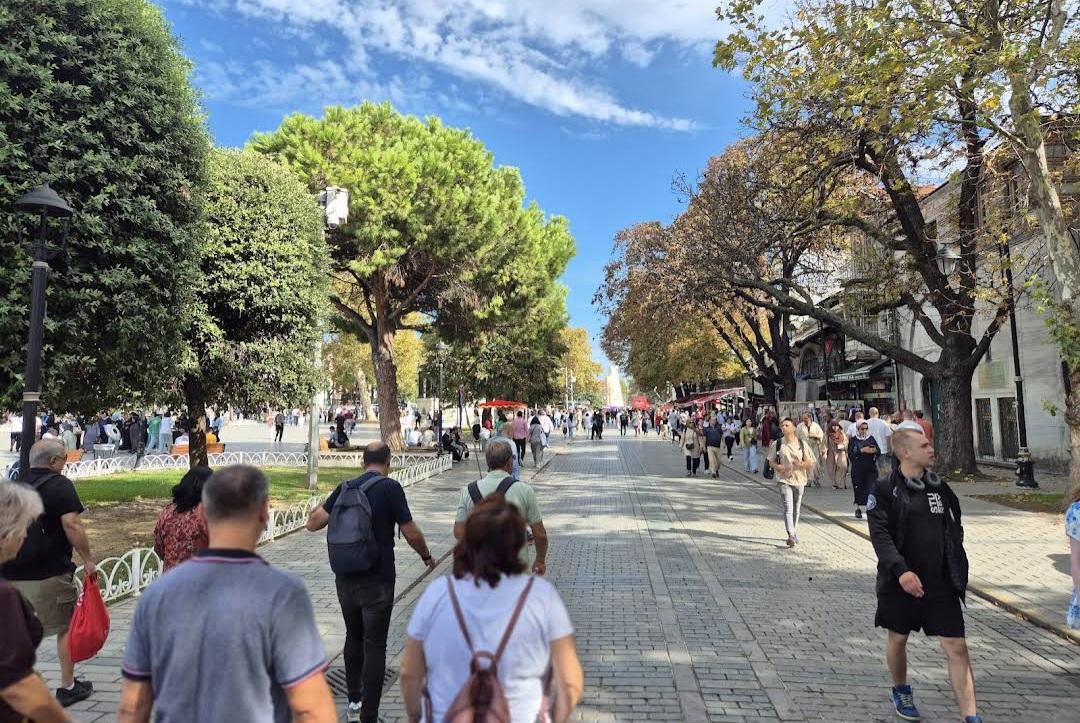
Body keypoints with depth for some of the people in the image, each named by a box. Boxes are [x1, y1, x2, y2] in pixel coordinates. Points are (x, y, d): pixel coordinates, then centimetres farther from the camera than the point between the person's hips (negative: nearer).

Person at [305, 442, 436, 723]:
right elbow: (411, 533, -10)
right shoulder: (390, 488, -13)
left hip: (345, 580, 5)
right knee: (374, 646, 4)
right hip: (378, 581, -5)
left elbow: (313, 523, 4)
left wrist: (328, 505, 22)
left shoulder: (345, 487, 2)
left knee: (354, 637, 23)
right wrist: (426, 556, 8)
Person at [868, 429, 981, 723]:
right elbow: (879, 534, -18)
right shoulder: (885, 489, -11)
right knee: (898, 638, 15)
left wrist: (959, 574, 12)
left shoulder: (939, 487, 6)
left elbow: (954, 531, 15)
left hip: (941, 583, 3)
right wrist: (901, 570, -30)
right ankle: (901, 692, 39)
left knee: (957, 647, 0)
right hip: (900, 582, -3)